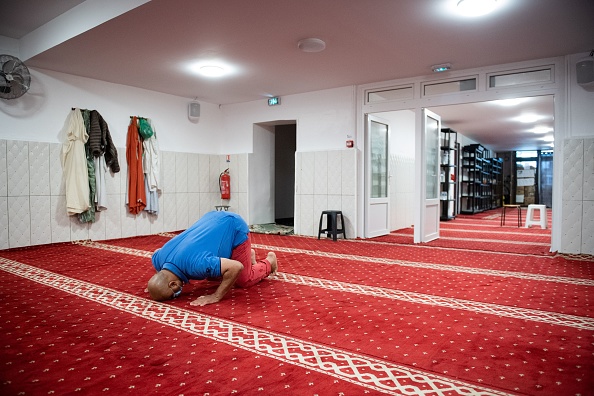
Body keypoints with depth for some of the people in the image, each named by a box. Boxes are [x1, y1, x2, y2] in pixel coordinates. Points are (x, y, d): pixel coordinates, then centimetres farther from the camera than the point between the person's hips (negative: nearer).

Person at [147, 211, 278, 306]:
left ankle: (269, 261, 29)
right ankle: (248, 255, 38)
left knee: (244, 281, 0)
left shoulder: (195, 264, -39)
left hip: (235, 228, -7)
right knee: (212, 275, 18)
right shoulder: (158, 259, -14)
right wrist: (156, 283, 7)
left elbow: (237, 267, -38)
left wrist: (216, 296, -31)